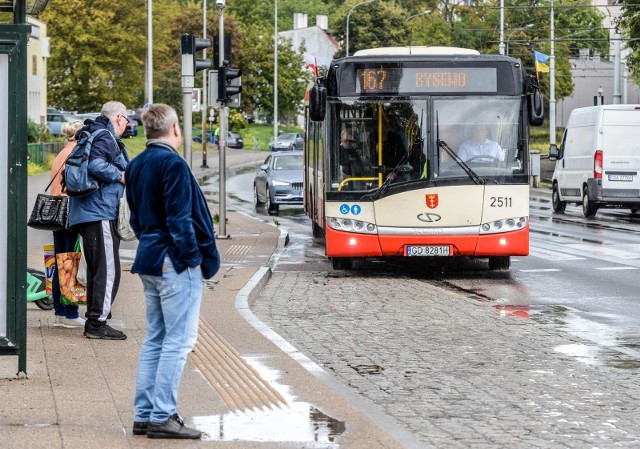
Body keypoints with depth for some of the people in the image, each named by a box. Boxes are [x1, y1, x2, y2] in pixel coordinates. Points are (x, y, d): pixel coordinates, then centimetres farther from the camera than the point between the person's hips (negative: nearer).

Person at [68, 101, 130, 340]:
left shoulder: (96, 135, 20)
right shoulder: (105, 137, -11)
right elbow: (95, 164, -26)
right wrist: (120, 175, -13)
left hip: (86, 214, 11)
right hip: (100, 212, -11)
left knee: (96, 269, 15)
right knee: (108, 269, -9)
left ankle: (93, 321, 20)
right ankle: (98, 323, -9)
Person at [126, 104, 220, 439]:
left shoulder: (136, 165, 12)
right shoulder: (173, 164, -16)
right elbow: (179, 218, -19)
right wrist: (192, 257, -11)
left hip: (149, 261, 9)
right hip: (175, 263, -9)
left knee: (155, 339, 14)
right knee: (178, 340, -5)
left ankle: (144, 414, 15)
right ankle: (162, 417, -6)